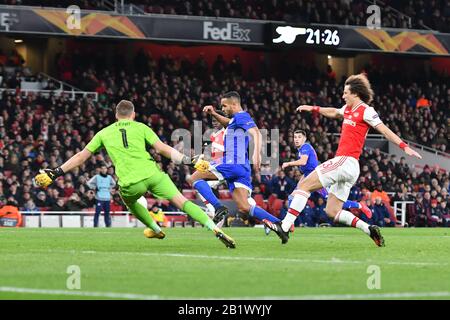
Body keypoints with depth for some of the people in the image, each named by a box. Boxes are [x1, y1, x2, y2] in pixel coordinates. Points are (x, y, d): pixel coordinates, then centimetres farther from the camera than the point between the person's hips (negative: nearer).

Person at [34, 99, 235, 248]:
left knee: (130, 201, 35)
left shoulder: (104, 133, 19)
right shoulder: (141, 128, 14)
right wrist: (187, 160, 7)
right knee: (182, 202, -2)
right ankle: (215, 230, -16)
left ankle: (156, 229, 42)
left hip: (130, 182, 1)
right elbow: (162, 148, 3)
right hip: (152, 174, -1)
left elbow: (81, 157, 19)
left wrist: (56, 173, 24)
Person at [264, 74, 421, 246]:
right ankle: (369, 230, 2)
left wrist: (404, 146, -16)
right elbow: (334, 112, 40)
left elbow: (385, 130, -9)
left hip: (346, 161, -9)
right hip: (343, 163, 9)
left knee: (304, 184, -10)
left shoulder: (366, 111, -6)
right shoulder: (348, 109, 19)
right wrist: (313, 108, 41)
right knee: (332, 212, 7)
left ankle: (284, 227, -14)